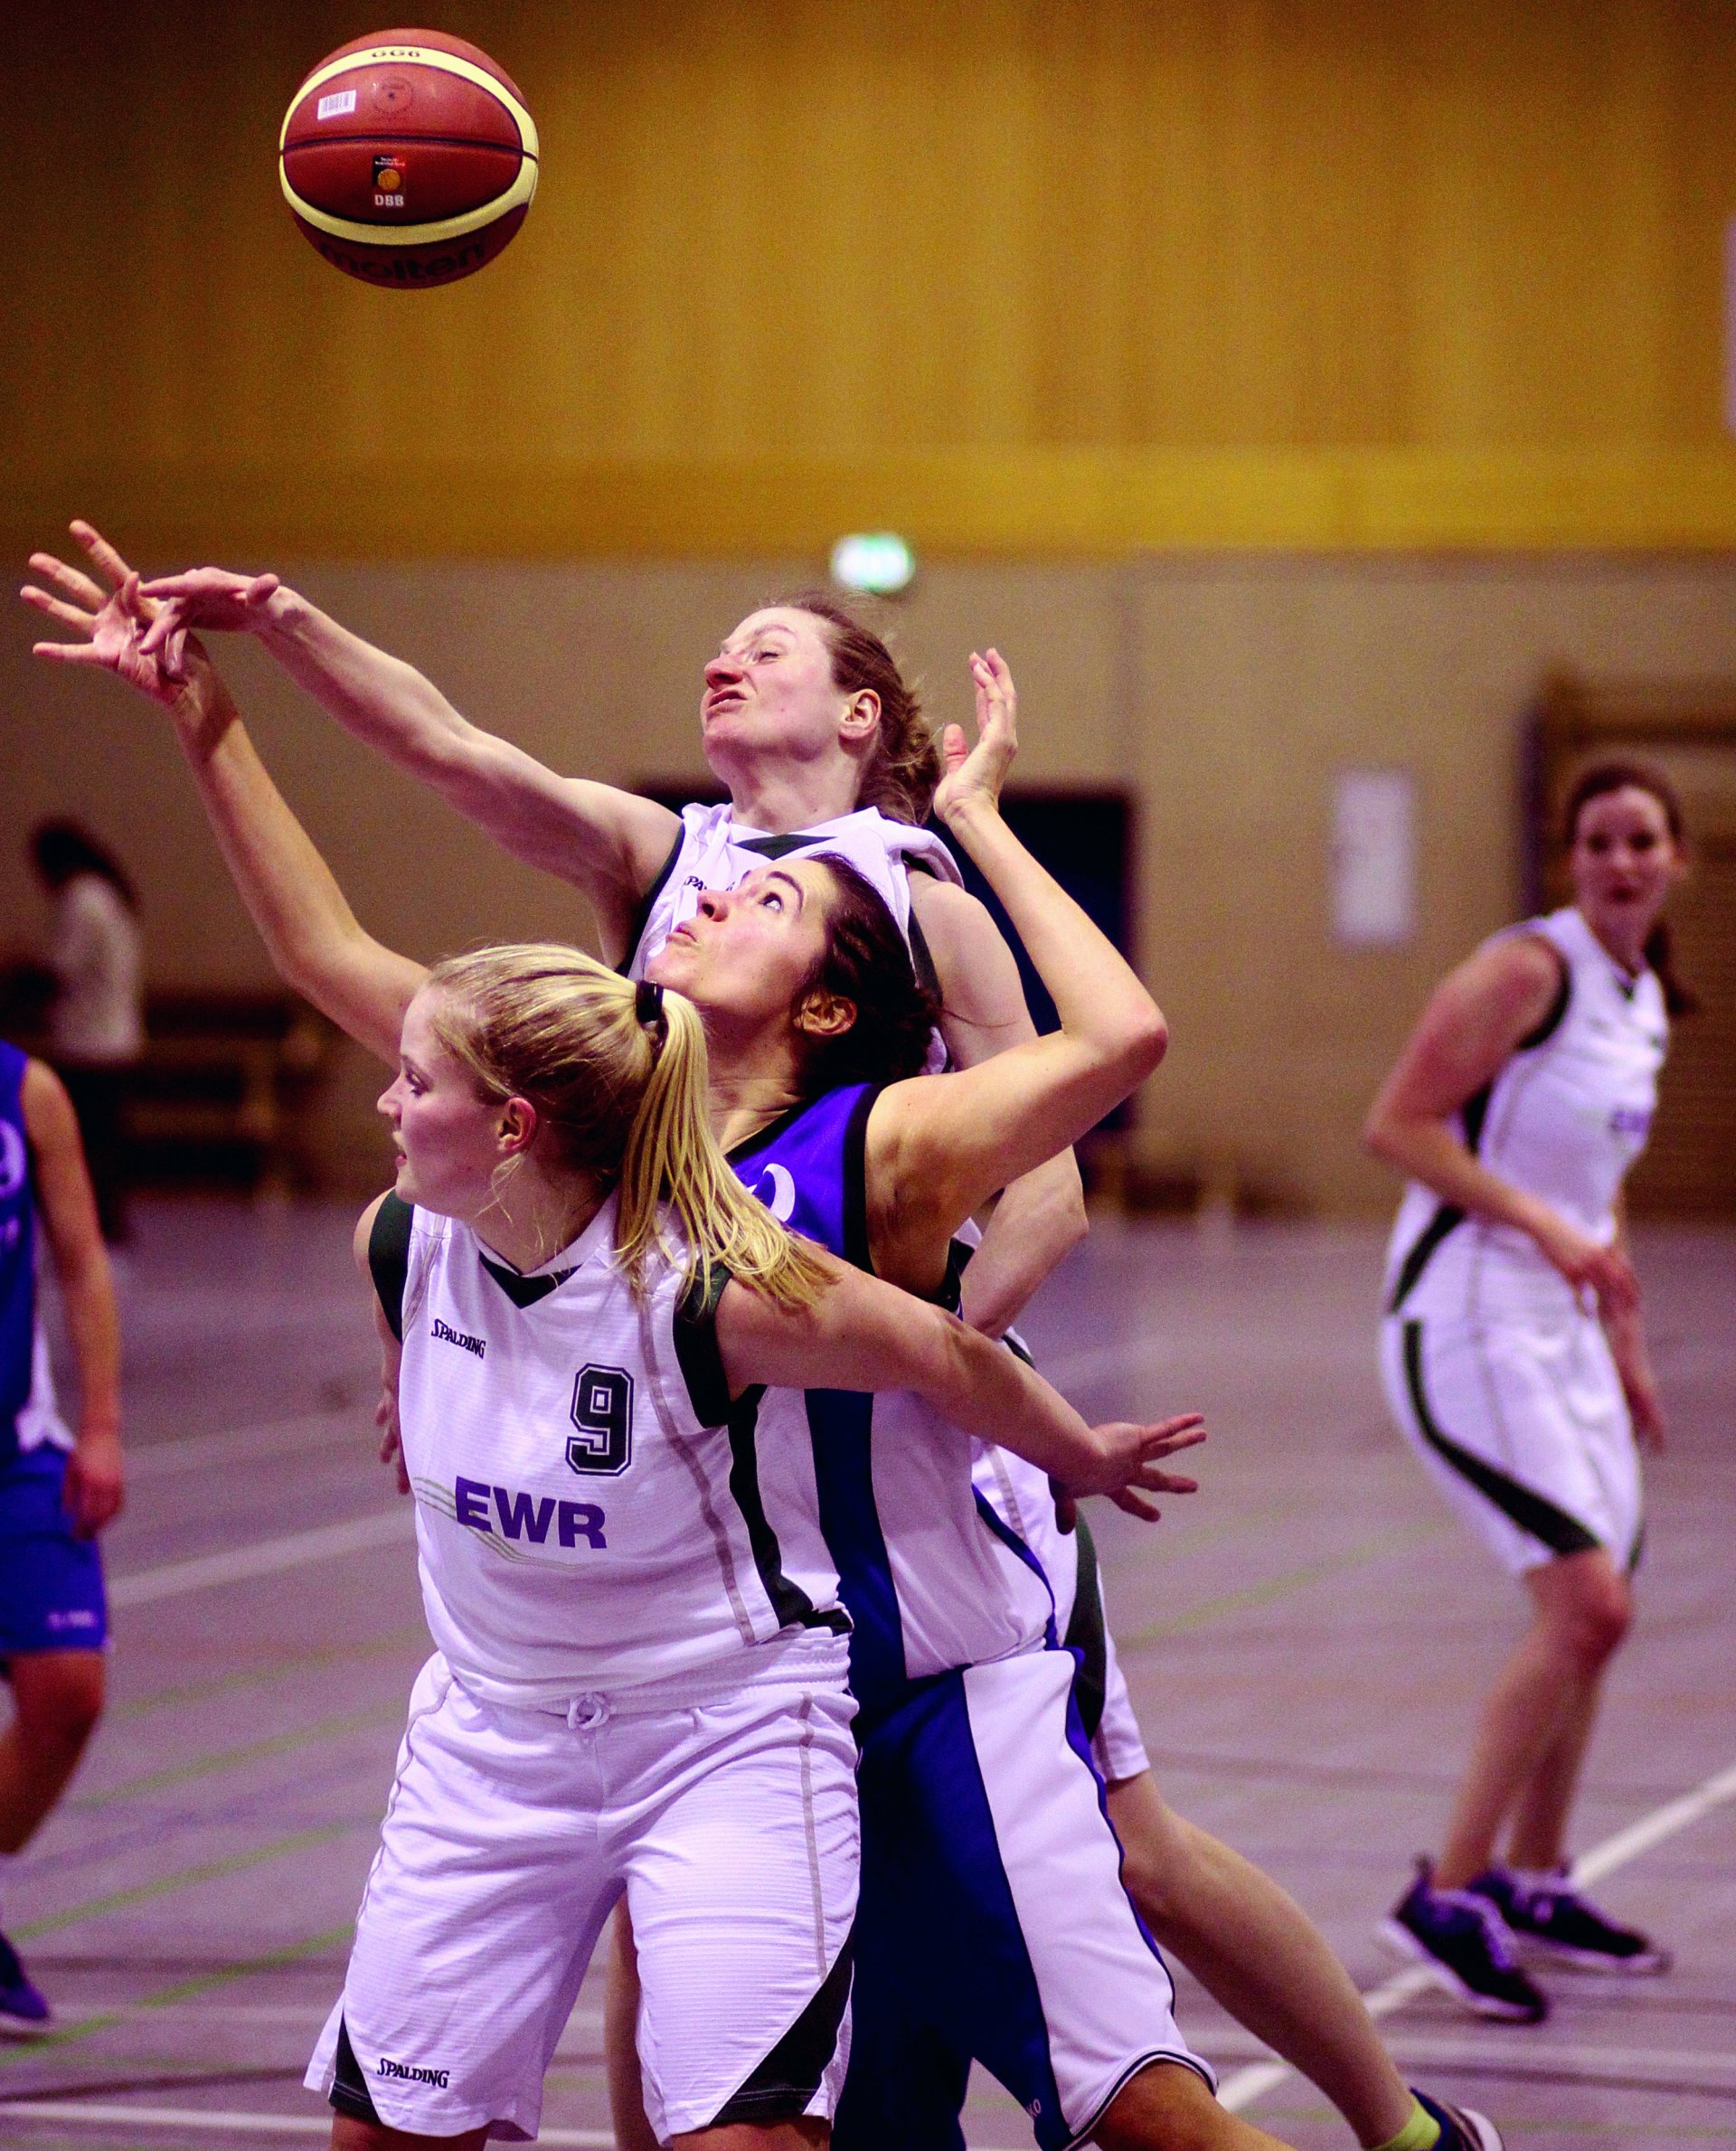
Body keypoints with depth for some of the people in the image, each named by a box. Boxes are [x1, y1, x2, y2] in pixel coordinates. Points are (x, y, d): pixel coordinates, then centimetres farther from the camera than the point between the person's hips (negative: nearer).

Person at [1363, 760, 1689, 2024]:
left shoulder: (1647, 1003, 12)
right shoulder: (1528, 971, -14)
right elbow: (1399, 1125, -18)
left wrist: (1626, 1345, 23)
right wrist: (1547, 1227, -24)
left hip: (1561, 1334, 9)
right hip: (1465, 1325, -9)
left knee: (1594, 1616, 13)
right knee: (1584, 1605, -17)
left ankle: (1532, 1884, 29)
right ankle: (1449, 1896, -11)